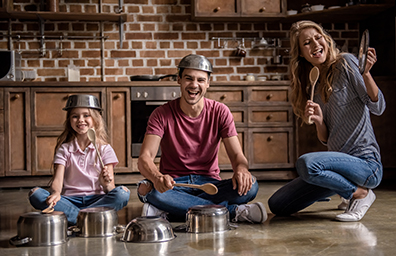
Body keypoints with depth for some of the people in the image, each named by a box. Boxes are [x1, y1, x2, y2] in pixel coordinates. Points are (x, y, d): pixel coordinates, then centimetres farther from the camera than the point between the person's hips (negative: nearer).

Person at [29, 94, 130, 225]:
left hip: (97, 199, -1)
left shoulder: (104, 149, 5)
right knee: (35, 193, -24)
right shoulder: (64, 149, 9)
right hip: (70, 199, 1)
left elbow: (111, 188, -1)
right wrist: (55, 193, -28)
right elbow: (57, 180, -4)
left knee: (122, 193, -30)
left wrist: (106, 184, -26)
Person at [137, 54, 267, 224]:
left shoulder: (220, 112, -1)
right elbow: (144, 158, -17)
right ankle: (233, 211, -30)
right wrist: (157, 177, -42)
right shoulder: (162, 114, -7)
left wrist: (241, 169, -31)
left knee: (249, 186, -27)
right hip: (174, 185, -1)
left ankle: (165, 212, -29)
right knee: (146, 189, -35)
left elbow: (237, 154, -5)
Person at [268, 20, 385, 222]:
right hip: (340, 161, 8)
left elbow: (378, 107, -11)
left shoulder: (346, 63, -4)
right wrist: (318, 121, -11)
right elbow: (326, 139, 11)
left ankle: (360, 193, -8)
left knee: (306, 163, -35)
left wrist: (366, 73, -25)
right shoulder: (315, 85, 14)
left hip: (366, 163, -7)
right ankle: (348, 190, 19)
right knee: (276, 205, 3)